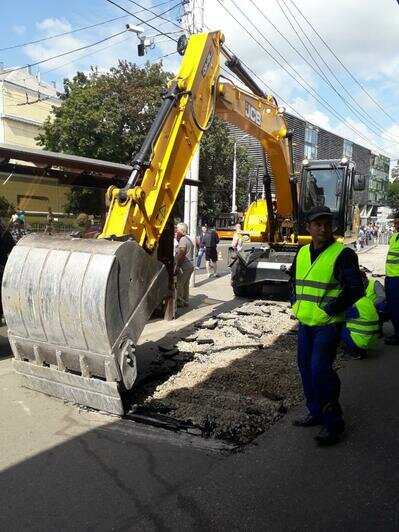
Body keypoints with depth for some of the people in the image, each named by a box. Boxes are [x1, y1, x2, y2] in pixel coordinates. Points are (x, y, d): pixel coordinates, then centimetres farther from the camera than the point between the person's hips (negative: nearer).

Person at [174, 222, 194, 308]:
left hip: (184, 266, -10)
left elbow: (181, 253, -21)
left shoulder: (183, 239, -14)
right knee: (186, 284, 15)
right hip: (190, 265, 10)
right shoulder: (189, 239, 16)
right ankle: (185, 301, 20)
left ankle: (179, 302, 1)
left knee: (179, 284, -3)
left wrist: (177, 264, -17)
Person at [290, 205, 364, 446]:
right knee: (306, 367, 14)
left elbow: (356, 288, -16)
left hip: (328, 324, -7)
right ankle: (316, 412, 31)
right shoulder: (302, 253, 9)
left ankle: (333, 422, 5)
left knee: (320, 370, -12)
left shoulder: (342, 254, -12)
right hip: (305, 322, 7)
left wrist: (330, 309, -17)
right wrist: (296, 304, 10)